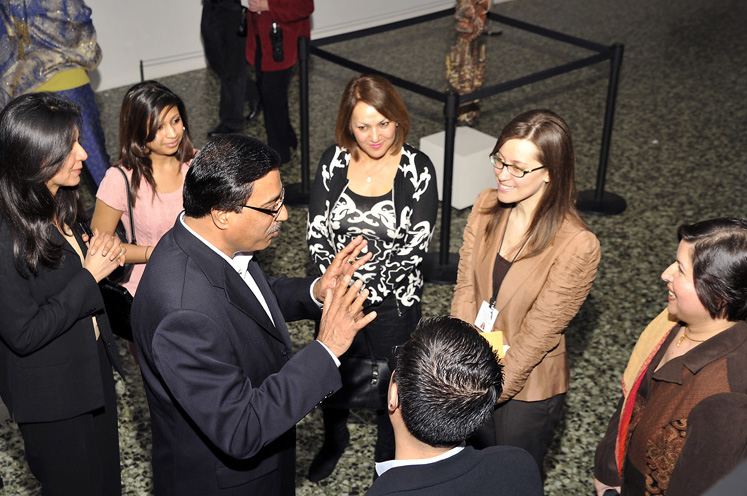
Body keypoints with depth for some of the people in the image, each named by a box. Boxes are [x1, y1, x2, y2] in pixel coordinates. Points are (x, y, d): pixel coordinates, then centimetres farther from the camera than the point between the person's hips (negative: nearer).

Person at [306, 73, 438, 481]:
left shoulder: (417, 169, -16)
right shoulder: (333, 161, -8)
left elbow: (415, 246, -17)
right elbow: (316, 230, -6)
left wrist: (365, 289, -20)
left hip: (392, 299, -3)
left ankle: (388, 455, 42)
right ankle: (334, 440, 53)